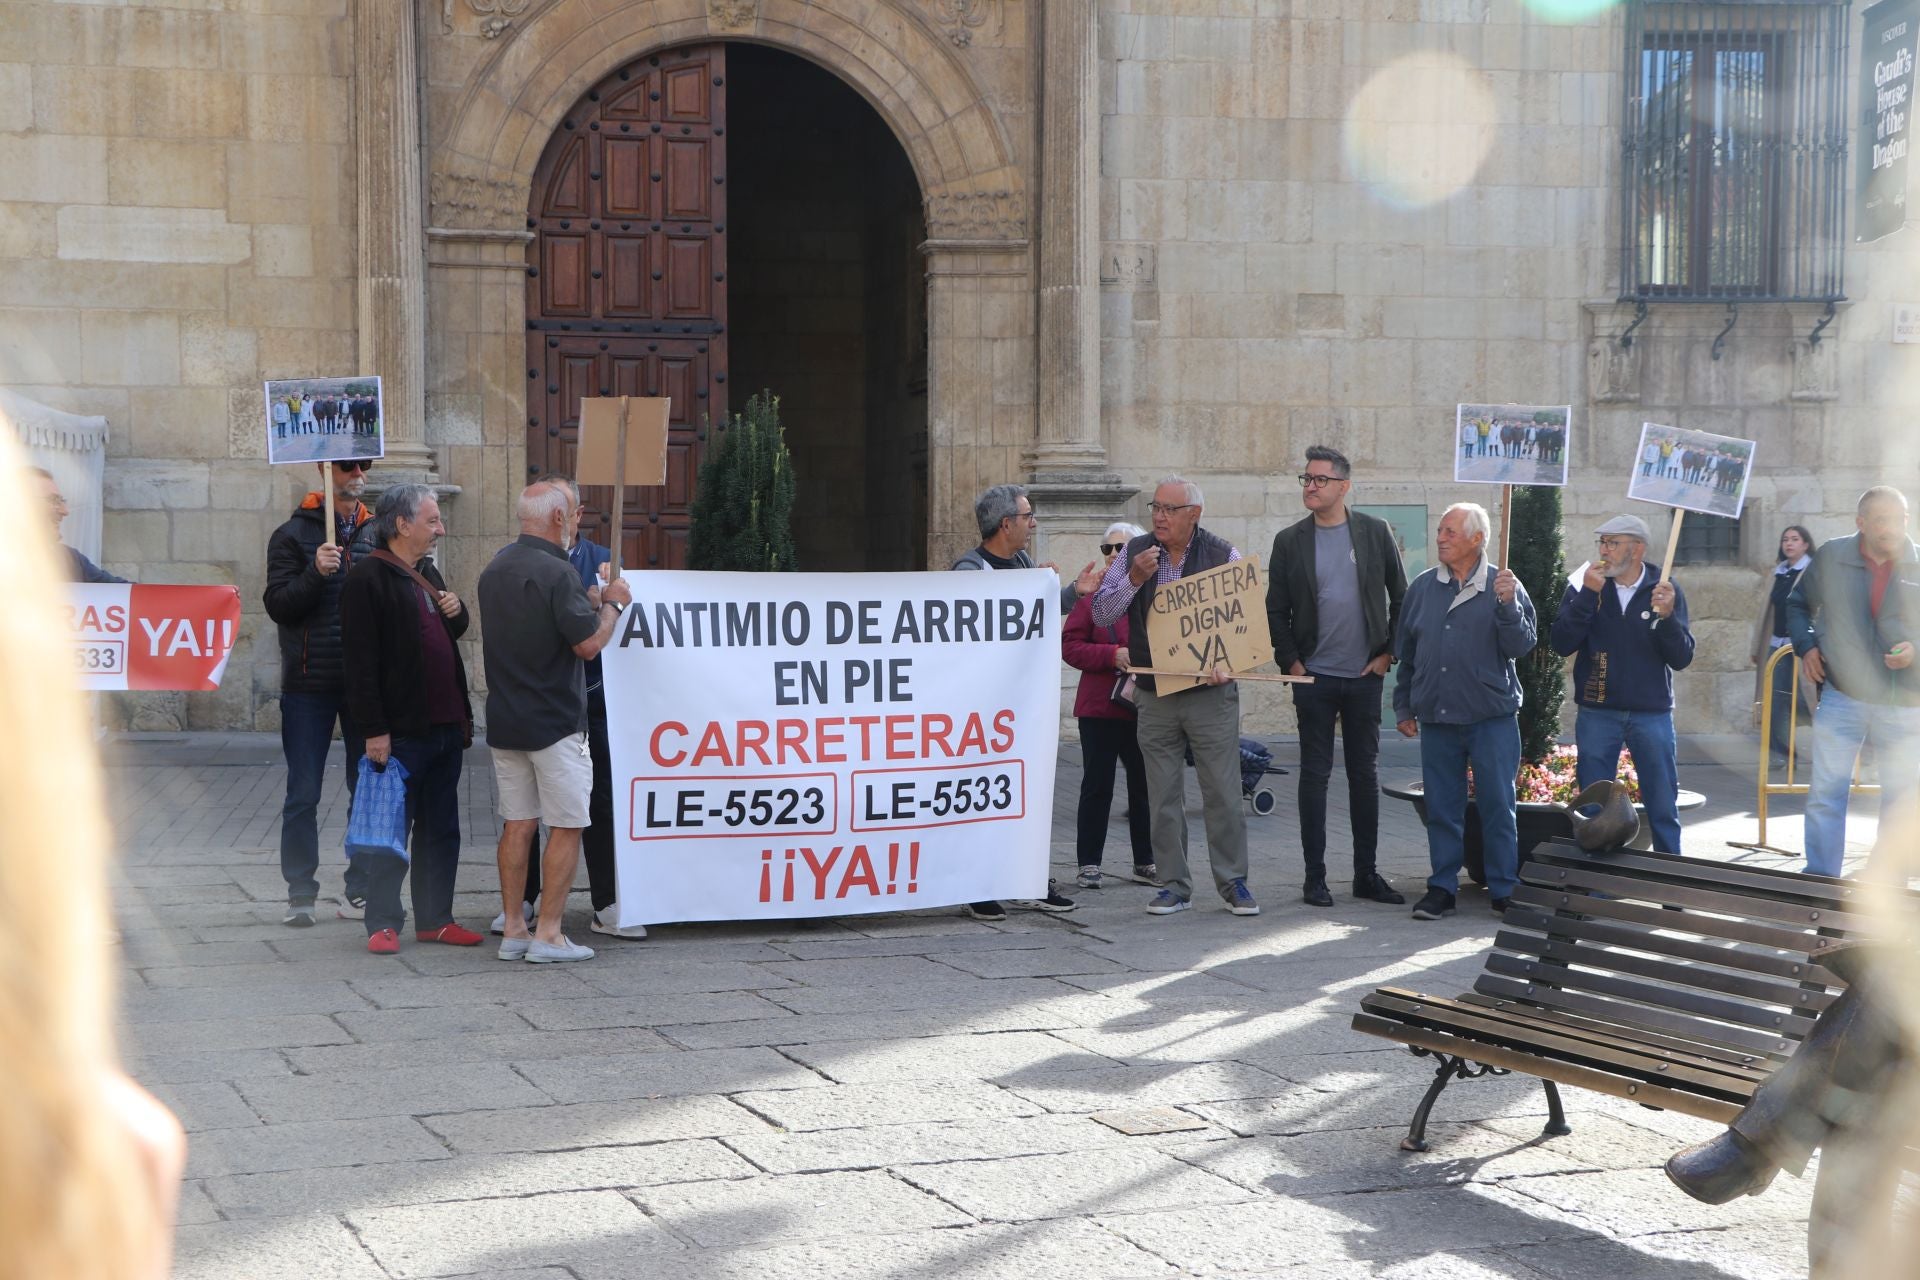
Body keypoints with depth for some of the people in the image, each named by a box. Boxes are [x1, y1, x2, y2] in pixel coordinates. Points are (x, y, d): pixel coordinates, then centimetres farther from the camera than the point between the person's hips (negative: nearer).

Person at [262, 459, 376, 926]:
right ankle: (300, 894, 7)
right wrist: (315, 573, -22)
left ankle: (362, 891, 12)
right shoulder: (294, 534, 1)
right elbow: (277, 604, -7)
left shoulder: (378, 533, 11)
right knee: (303, 794, 0)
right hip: (309, 684, -3)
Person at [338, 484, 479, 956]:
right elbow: (360, 661, -16)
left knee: (441, 829, 12)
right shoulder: (367, 578, -11)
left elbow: (457, 631, 30)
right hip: (400, 732, -8)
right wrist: (374, 730, -20)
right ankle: (383, 923, 8)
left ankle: (435, 919, 20)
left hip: (445, 724, 8)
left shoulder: (427, 573, 16)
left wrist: (457, 611, 6)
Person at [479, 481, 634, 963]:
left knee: (517, 824, 11)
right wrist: (611, 603, -1)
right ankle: (547, 935, -1)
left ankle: (513, 929, 12)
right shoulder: (556, 572, -17)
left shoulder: (495, 569, 10)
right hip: (554, 720, -8)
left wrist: (590, 599, 20)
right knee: (566, 826, 0)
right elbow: (589, 643, -18)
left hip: (504, 719, 8)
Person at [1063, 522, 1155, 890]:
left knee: (1144, 785, 9)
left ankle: (1145, 861, 21)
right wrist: (1112, 655, -16)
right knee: (1097, 787, 3)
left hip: (1145, 706, 1)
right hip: (1100, 708, -1)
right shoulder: (1092, 595, 0)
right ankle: (1089, 863, 9)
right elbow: (1070, 645, -3)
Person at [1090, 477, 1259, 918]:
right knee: (1163, 796, 6)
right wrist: (1134, 579, -15)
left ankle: (1233, 881, 9)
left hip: (1211, 694, -2)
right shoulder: (1134, 554, 5)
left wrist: (1226, 663, -18)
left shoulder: (1223, 556, -1)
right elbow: (1101, 614, 1)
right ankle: (1174, 885, 13)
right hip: (1154, 695, 3)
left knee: (1223, 792, -1)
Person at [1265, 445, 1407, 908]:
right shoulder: (1290, 540, 2)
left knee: (1364, 774, 7)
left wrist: (1388, 653, 1)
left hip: (1365, 676, 1)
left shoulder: (1375, 532, 2)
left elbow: (1400, 597, 7)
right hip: (1314, 677, -1)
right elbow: (1275, 610, 6)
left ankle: (1366, 874, 15)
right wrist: (1290, 662, -3)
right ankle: (1314, 877, 6)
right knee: (1315, 775, 1)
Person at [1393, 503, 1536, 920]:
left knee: (1497, 805, 0)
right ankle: (1442, 888, 14)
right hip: (1436, 717, 3)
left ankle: (1505, 889, 8)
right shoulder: (1422, 588, 9)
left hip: (1492, 717, -3)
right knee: (1442, 807, 7)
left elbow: (1522, 645, -8)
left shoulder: (1503, 586, -1)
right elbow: (1405, 652, 16)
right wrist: (1403, 707, 15)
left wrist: (1507, 604, -21)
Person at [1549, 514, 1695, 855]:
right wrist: (1587, 594, -20)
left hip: (1652, 714, 0)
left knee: (1663, 810, 5)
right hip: (1597, 714, 1)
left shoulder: (1664, 591, 0)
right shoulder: (1584, 586, 0)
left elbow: (1681, 659, -6)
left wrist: (1667, 616, -22)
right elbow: (1562, 644, -11)